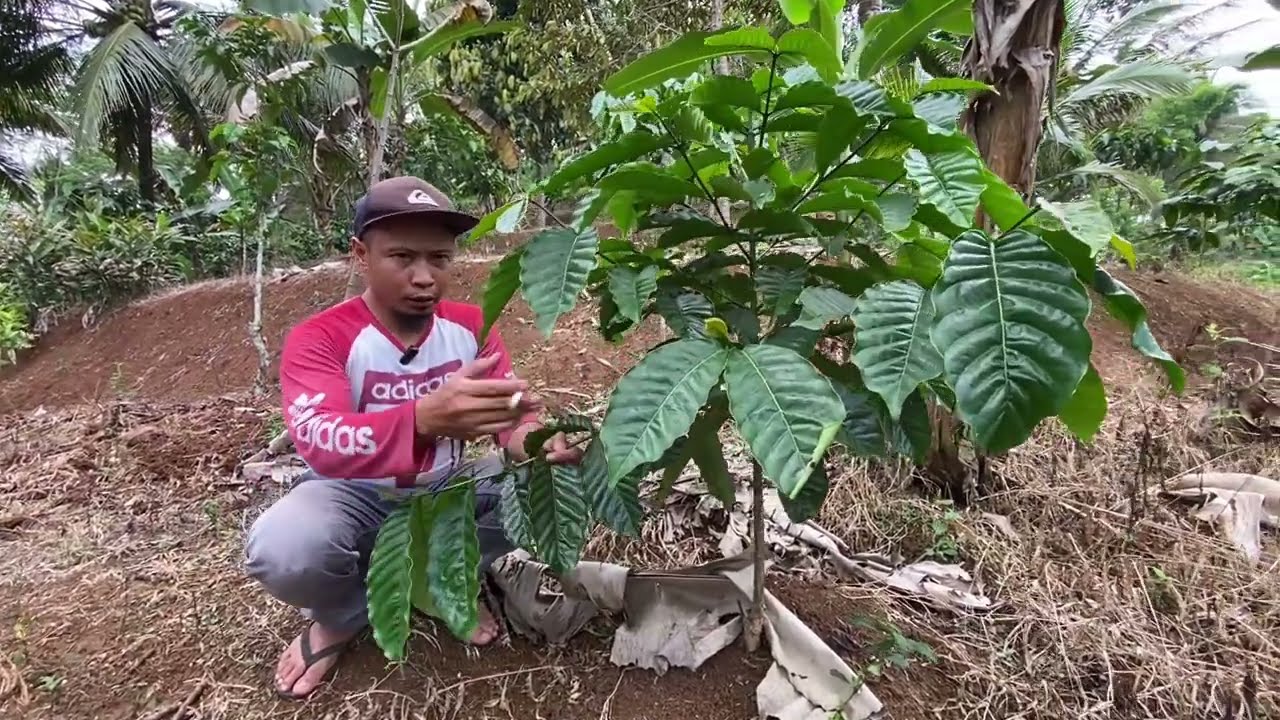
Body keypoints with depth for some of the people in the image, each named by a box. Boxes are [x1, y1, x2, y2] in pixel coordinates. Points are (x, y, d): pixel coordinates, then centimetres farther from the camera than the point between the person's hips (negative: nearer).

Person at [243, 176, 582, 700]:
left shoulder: (469, 326, -7)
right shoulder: (318, 339, -20)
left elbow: (512, 408, -9)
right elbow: (321, 443, -37)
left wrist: (531, 441, -36)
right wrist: (424, 419, -58)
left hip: (449, 489, 4)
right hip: (356, 497, -3)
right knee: (282, 551, -35)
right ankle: (341, 616, 2)